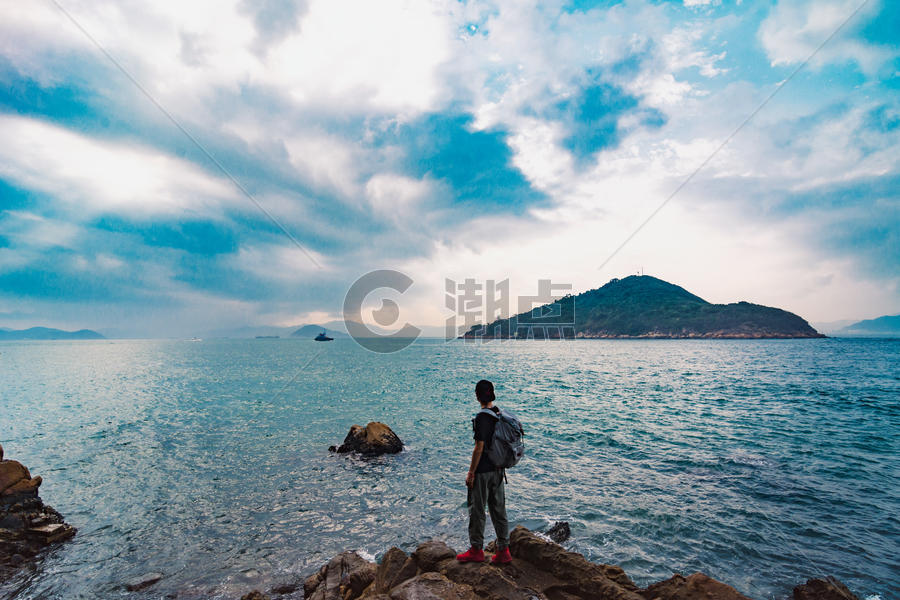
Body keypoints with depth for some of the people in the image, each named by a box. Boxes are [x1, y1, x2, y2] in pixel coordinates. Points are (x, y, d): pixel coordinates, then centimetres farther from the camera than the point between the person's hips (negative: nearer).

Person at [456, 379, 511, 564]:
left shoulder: (482, 417, -21)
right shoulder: (500, 414, 4)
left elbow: (479, 448, -20)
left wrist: (471, 472, -13)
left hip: (483, 471, -8)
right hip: (498, 469, 8)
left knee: (477, 510, 8)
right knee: (498, 510, 14)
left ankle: (476, 550, 20)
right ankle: (503, 551, 21)